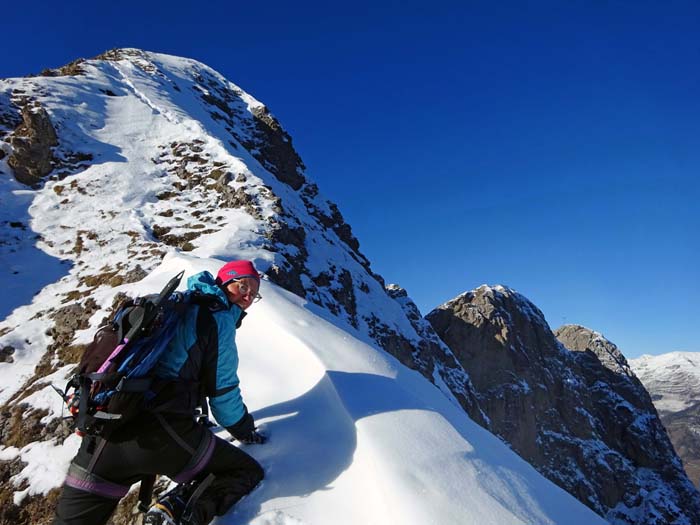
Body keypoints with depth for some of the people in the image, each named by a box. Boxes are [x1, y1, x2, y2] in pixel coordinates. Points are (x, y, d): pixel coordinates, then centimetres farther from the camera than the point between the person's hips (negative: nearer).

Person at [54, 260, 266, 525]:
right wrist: (245, 430, 22)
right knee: (247, 471, 5)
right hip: (162, 431, -7)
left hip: (104, 426, 8)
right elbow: (222, 390, 4)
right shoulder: (218, 318, 1)